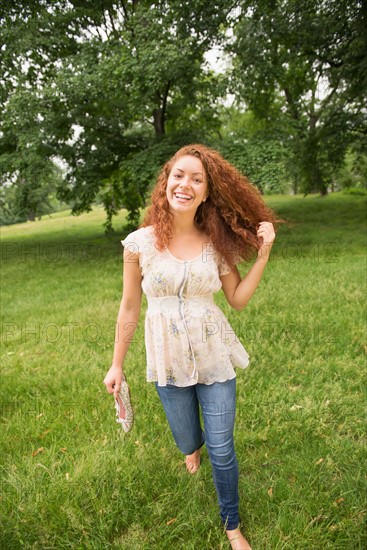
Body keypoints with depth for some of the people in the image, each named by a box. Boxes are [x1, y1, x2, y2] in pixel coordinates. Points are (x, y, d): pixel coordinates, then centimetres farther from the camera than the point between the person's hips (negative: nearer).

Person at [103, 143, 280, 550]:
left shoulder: (216, 243, -7)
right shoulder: (140, 242, -11)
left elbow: (238, 299, 0)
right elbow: (129, 308, -2)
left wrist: (263, 252, -9)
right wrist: (116, 364, 4)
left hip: (215, 358, 0)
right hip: (168, 360, 0)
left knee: (221, 449, 9)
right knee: (186, 441, 21)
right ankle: (194, 446, 62)